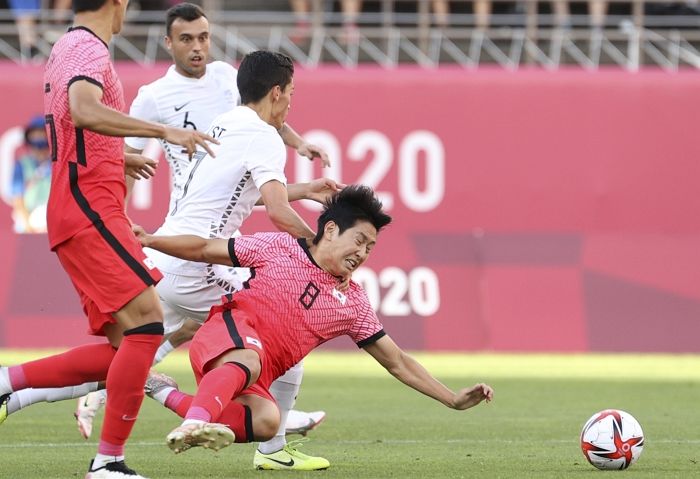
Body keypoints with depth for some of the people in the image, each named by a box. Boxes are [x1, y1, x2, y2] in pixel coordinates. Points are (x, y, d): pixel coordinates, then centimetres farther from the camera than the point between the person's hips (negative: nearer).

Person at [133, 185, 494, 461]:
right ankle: (194, 424, -67)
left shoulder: (352, 304, 15)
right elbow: (206, 250, 10)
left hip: (258, 378, 4)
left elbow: (396, 362, 18)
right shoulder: (279, 247, 6)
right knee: (249, 360, -42)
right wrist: (147, 240, 3)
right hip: (230, 330, -4)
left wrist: (453, 399, 11)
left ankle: (171, 398, -24)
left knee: (267, 422, -32)